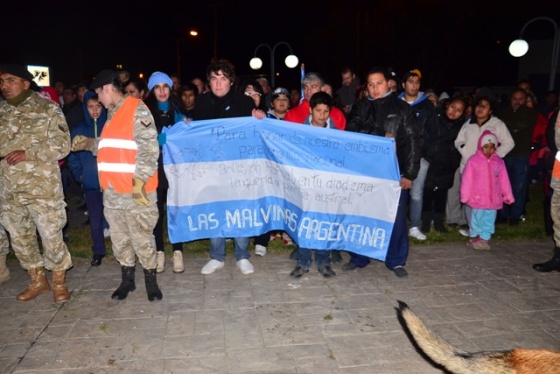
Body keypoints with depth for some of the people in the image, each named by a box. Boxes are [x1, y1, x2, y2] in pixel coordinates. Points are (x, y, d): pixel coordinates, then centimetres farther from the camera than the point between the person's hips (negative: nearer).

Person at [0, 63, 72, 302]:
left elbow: (62, 145, -8)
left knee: (51, 236, 1)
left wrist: (28, 153, -18)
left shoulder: (47, 108, -3)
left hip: (42, 187, -5)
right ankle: (38, 280, 32)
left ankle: (59, 281, 21)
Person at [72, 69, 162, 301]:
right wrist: (88, 143, 17)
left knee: (142, 237, 0)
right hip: (112, 191, 8)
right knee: (119, 238, 15)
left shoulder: (136, 109, -8)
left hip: (135, 190, -8)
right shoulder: (113, 114, 19)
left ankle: (150, 280, 16)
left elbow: (149, 147, -17)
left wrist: (140, 179, -22)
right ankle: (127, 279, 28)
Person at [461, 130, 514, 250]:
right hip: (478, 198, -4)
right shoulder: (473, 160, -7)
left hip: (493, 199, 4)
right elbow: (467, 180, -8)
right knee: (477, 218, 6)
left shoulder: (499, 162, 5)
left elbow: (504, 180, 7)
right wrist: (465, 196, -9)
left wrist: (508, 195, 8)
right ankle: (474, 237, 23)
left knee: (490, 219, 8)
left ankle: (484, 238, 19)